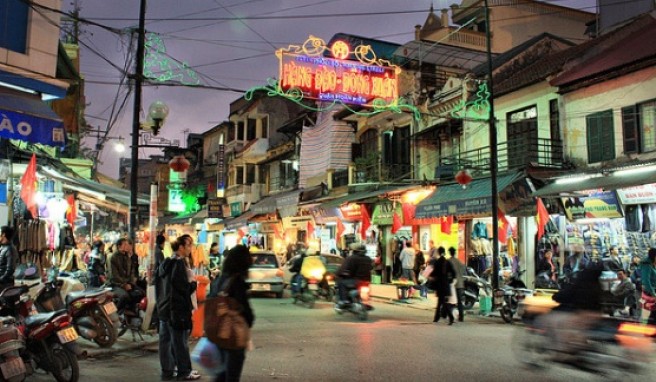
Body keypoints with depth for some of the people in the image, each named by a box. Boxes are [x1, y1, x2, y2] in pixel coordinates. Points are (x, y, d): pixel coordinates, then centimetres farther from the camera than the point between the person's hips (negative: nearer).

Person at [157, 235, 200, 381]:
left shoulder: (166, 263, 11)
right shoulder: (179, 263, -16)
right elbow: (184, 287, -20)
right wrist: (195, 283, -3)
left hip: (164, 306, 9)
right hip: (178, 308, -9)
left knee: (166, 340, 11)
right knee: (180, 341, 0)